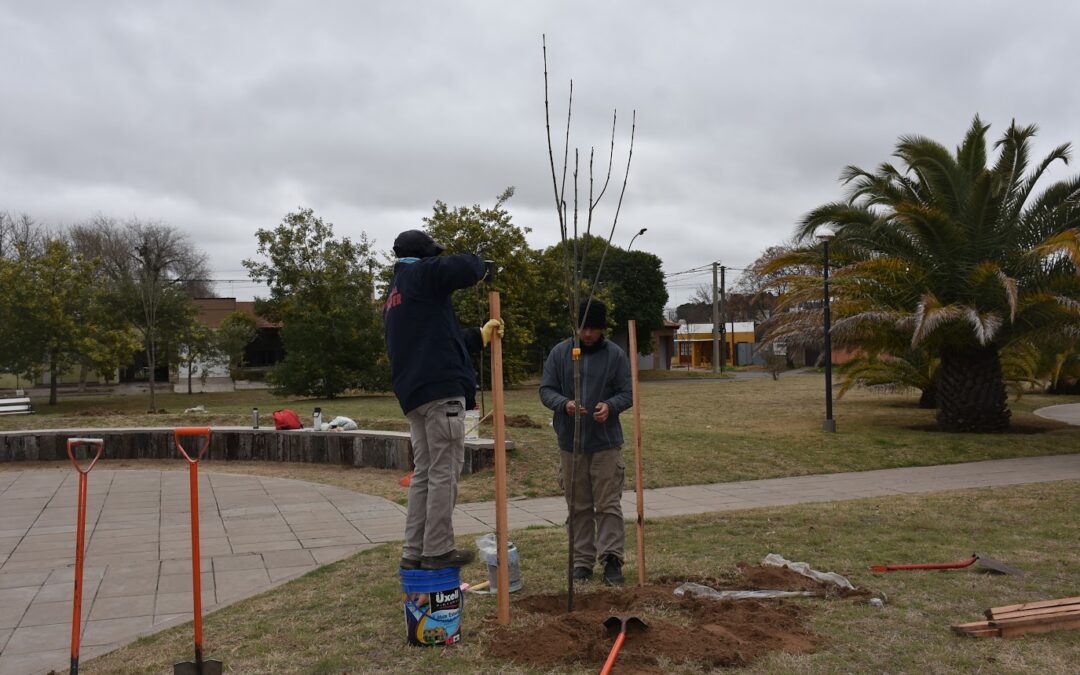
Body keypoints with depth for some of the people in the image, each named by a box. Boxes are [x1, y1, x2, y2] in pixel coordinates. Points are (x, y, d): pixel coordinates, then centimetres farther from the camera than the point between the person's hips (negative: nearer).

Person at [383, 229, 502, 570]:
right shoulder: (420, 274, -2)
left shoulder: (393, 295, 26)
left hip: (413, 393, 9)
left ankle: (414, 551, 13)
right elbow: (463, 267, -20)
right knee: (444, 472, -5)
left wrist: (480, 336, 28)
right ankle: (437, 551, -2)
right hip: (441, 390, -9)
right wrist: (483, 267, 3)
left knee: (423, 473, 12)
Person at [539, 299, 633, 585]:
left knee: (608, 505, -1)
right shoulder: (560, 352, 2)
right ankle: (582, 561, 19)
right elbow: (546, 389, 2)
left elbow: (627, 393, 1)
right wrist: (564, 404, -19)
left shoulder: (616, 355, 0)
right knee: (578, 507, 9)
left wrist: (610, 405, -21)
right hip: (570, 443, 2)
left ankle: (612, 559, 5)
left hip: (606, 442, -1)